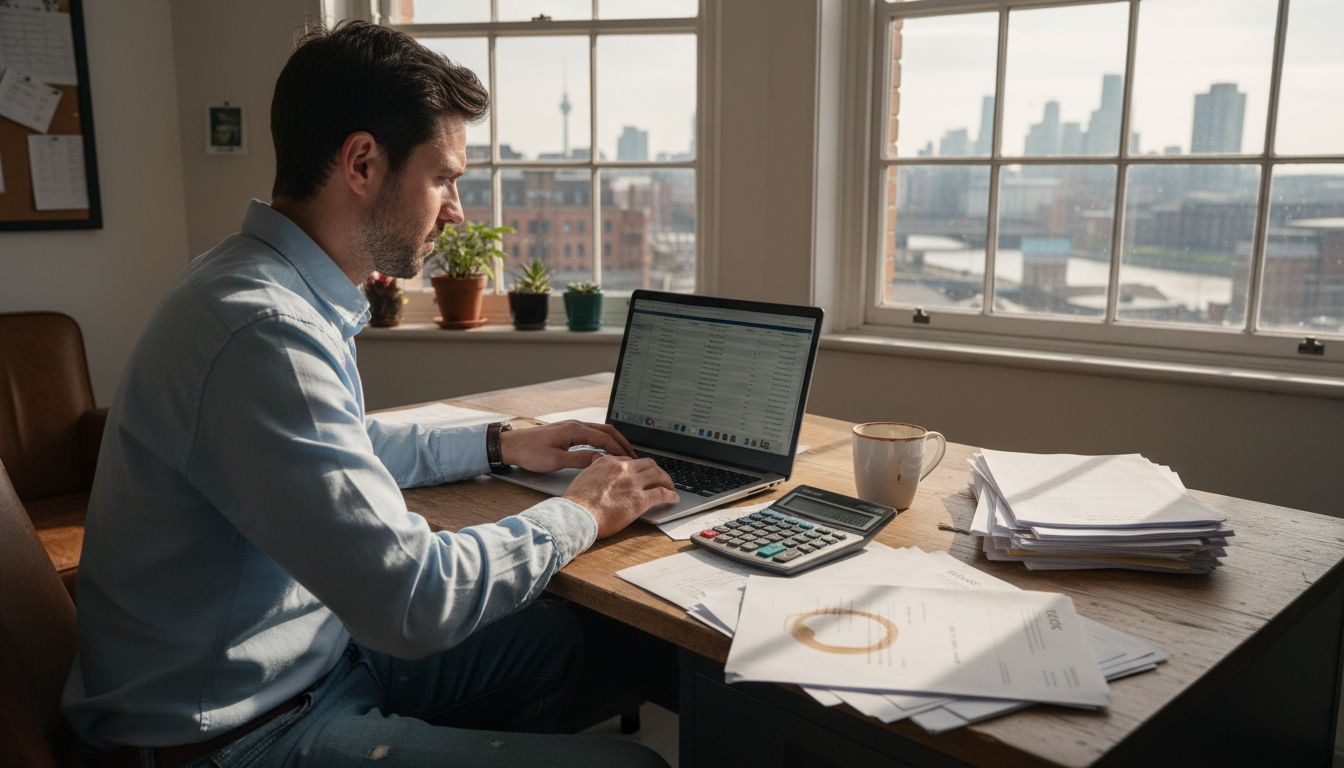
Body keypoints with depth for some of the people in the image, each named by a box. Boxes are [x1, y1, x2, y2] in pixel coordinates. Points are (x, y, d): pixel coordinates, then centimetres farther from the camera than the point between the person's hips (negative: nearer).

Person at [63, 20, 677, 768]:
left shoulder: (287, 290, 3)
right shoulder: (261, 332, -29)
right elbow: (412, 598, -30)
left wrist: (500, 445, 15)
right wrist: (579, 516, -14)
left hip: (305, 652, 10)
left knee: (554, 635, 20)